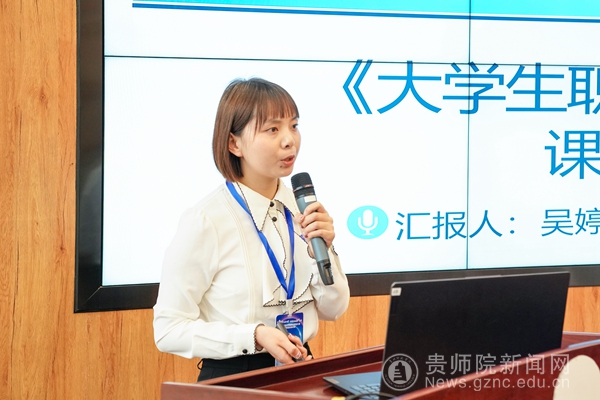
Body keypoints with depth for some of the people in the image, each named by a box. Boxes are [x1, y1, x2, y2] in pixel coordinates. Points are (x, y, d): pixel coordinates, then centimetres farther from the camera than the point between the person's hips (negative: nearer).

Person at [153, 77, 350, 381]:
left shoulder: (300, 208, 1)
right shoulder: (204, 221, -15)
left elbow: (333, 310, 7)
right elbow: (169, 330, -13)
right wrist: (255, 335, -21)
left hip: (298, 372, 3)